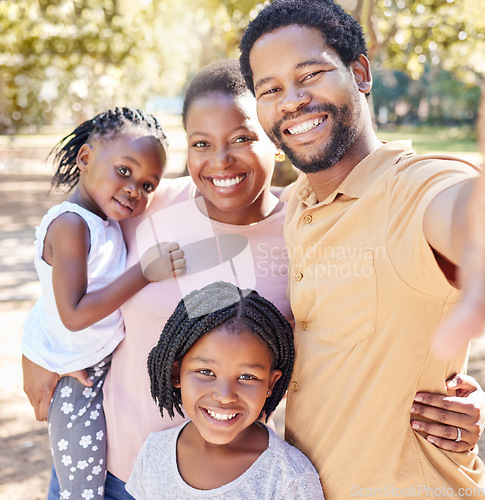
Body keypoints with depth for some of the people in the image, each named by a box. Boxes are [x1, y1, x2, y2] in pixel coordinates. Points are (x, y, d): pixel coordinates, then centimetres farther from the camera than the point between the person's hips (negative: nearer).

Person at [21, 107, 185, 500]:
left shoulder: (108, 221, 1)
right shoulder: (70, 224, -26)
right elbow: (75, 315, -31)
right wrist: (145, 271, -31)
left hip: (106, 363, 8)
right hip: (75, 375, -7)